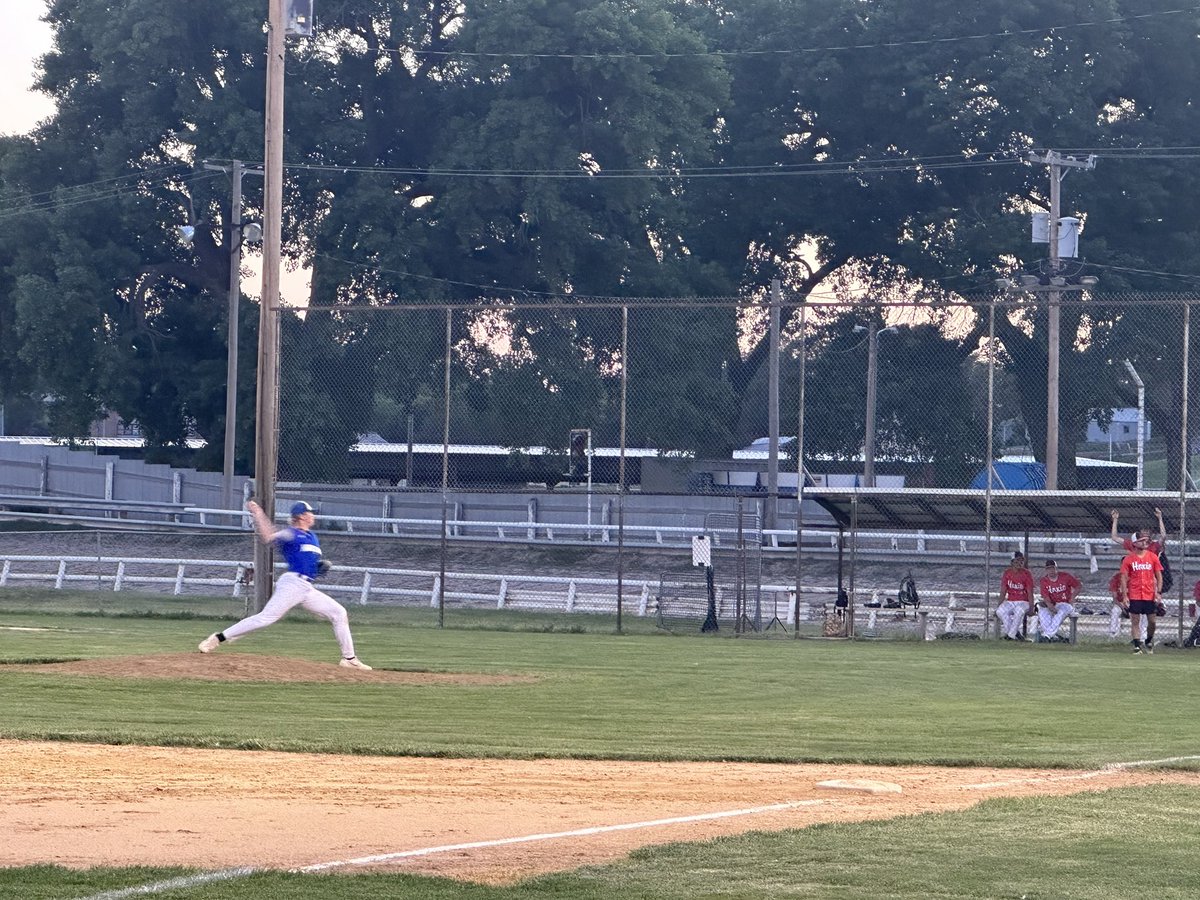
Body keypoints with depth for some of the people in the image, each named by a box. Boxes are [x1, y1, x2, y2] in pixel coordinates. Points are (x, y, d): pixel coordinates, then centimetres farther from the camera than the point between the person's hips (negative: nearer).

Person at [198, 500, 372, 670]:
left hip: (308, 590, 8)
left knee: (339, 613, 5)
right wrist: (257, 514, -23)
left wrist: (322, 566, 8)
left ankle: (349, 658, 8)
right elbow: (268, 537, -19)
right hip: (292, 584, -8)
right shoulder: (291, 534, -3)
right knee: (266, 618, -18)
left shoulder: (312, 537, 23)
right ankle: (218, 638, -14)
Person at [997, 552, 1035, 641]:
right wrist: (999, 606, -7)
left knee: (1020, 610, -39)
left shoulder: (1026, 574, -4)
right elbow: (1003, 592, 4)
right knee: (1000, 611, -29)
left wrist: (1031, 608, -18)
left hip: (1023, 602, -3)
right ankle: (1016, 633, -17)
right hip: (1010, 602, 3)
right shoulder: (1006, 573, 3)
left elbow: (1030, 593, -7)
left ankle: (1011, 634, -27)